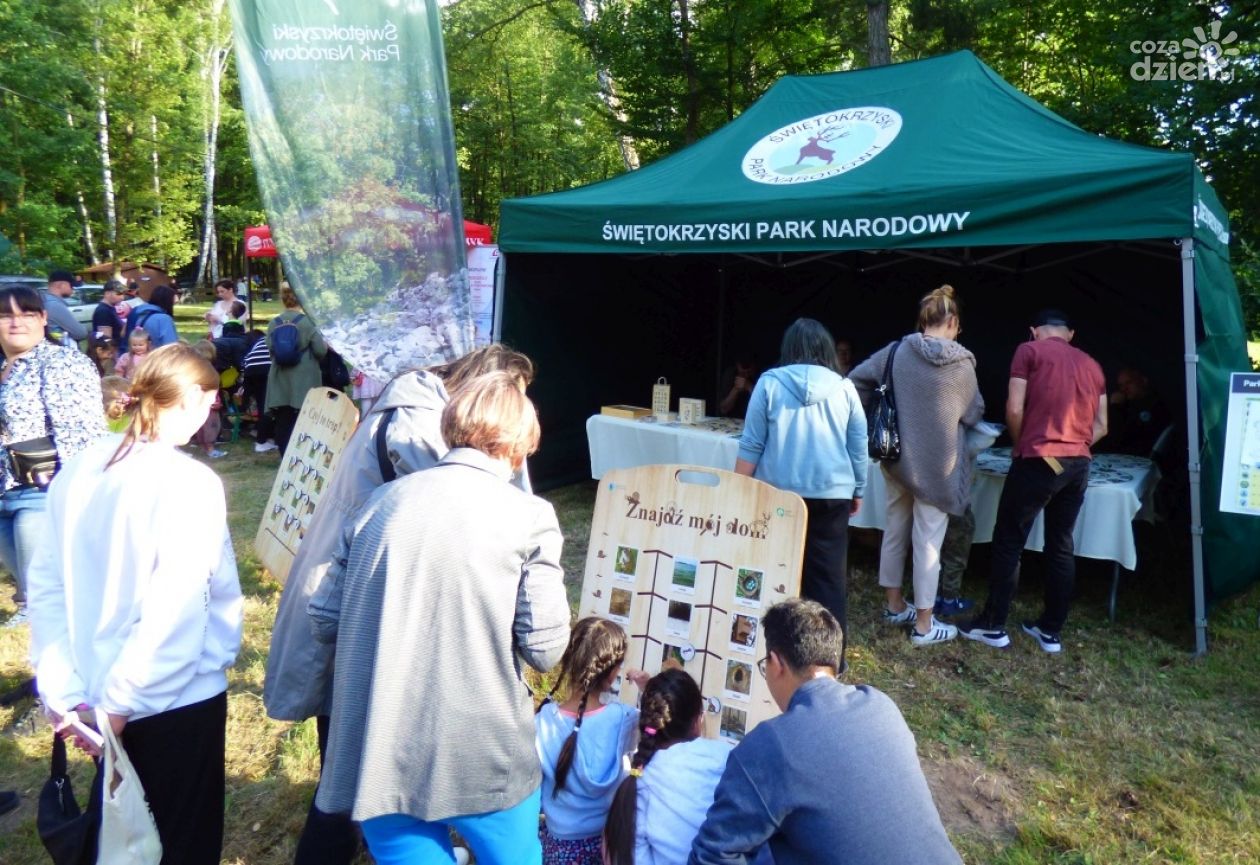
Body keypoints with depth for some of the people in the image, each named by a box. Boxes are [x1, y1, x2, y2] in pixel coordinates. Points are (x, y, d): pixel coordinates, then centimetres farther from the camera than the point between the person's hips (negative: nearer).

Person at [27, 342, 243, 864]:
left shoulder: (77, 472, -3)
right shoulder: (190, 483, -21)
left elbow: (46, 585, 0)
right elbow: (173, 612, -25)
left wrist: (63, 690, 2)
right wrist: (119, 702, -14)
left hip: (94, 694, 6)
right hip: (174, 698, -6)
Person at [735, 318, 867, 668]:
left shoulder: (770, 382, -2)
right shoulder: (844, 388, 2)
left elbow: (751, 445, -2)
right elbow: (859, 447, 7)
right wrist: (858, 490, 19)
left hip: (779, 492, -1)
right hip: (831, 493, 1)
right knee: (829, 575, 6)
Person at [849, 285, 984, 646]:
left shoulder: (897, 351, -4)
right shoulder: (961, 363, -12)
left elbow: (856, 379, -1)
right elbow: (974, 414, -3)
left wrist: (878, 411, 10)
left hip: (897, 458, 5)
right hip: (937, 465, -4)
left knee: (894, 531, 17)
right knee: (928, 541, 3)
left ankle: (894, 605, 32)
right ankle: (924, 624, 13)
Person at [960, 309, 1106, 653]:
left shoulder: (1029, 351, 0)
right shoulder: (1091, 364, 16)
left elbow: (1015, 409, -8)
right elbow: (1100, 426, 12)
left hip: (1038, 460, -6)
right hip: (1079, 465, 6)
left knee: (1008, 543, 3)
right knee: (1061, 547, 13)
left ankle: (993, 626, 10)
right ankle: (1051, 630, 20)